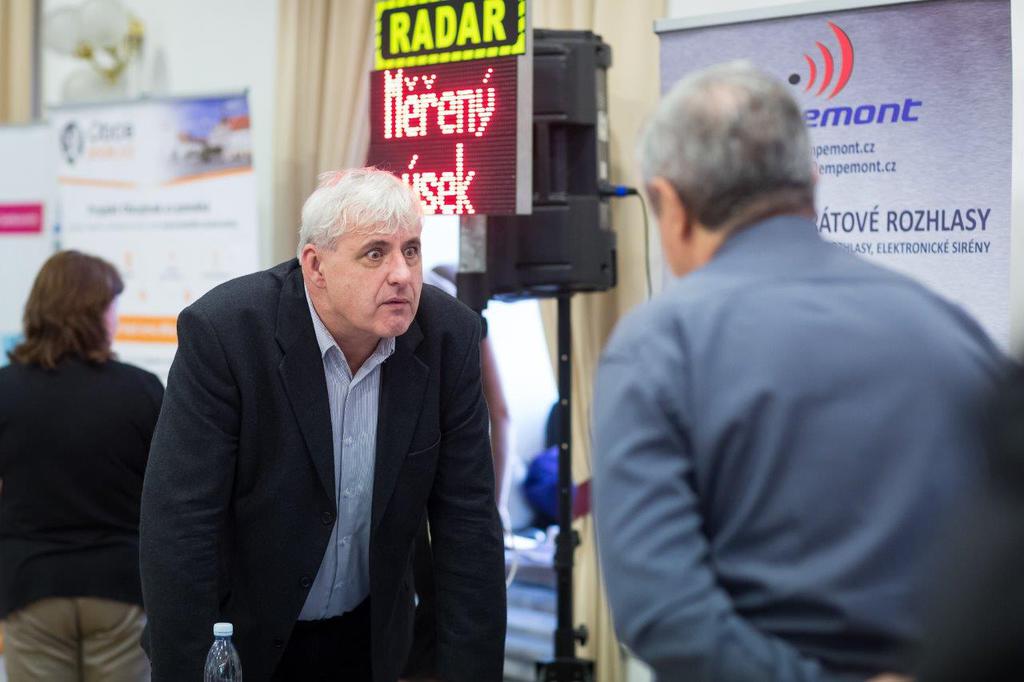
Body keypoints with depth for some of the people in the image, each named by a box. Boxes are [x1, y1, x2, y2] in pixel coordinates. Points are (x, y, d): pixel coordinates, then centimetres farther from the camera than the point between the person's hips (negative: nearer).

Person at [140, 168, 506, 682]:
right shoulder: (222, 331, -23)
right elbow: (180, 525, -23)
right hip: (237, 639, -3)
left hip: (369, 638, 4)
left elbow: (467, 521, -10)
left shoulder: (449, 335, -13)